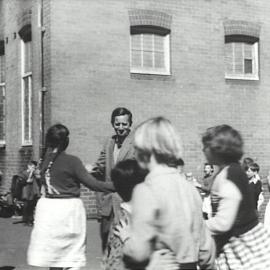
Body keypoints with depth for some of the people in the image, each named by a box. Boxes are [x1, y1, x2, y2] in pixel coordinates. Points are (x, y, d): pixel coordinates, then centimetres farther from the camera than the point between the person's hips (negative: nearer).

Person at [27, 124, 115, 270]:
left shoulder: (45, 161, 3)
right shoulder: (72, 161, -13)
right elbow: (92, 184, -13)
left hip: (47, 207, 5)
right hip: (69, 208, -5)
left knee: (54, 257, 14)